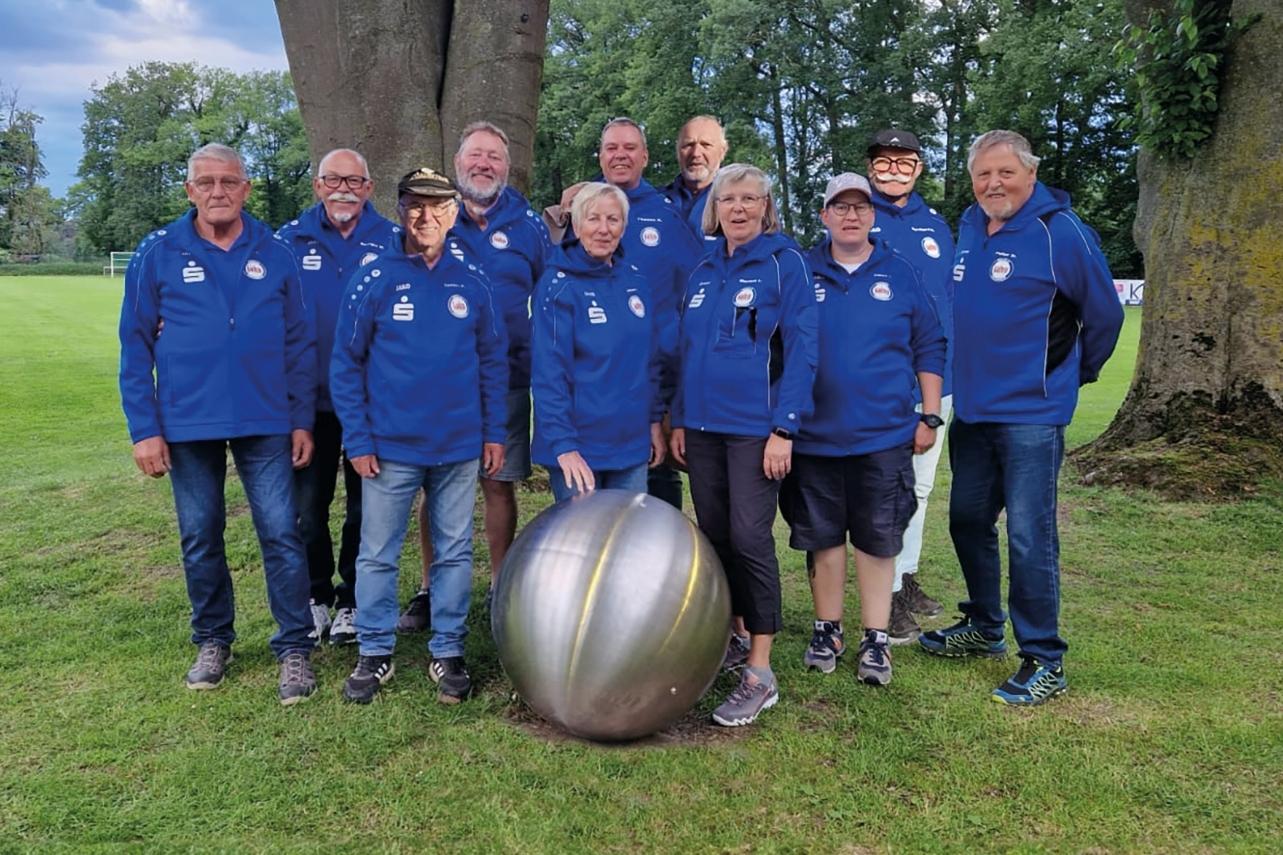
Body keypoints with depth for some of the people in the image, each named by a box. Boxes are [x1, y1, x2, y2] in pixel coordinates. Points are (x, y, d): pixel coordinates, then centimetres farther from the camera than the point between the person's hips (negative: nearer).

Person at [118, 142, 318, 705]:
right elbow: (135, 347, 2)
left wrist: (302, 420, 2)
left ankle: (295, 648, 10)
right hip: (188, 425, 1)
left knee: (281, 534, -2)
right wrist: (143, 428, -4)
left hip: (266, 423, 0)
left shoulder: (274, 255, 4)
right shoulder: (158, 254, 1)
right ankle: (213, 640, 29)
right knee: (200, 540, 12)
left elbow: (299, 343, 7)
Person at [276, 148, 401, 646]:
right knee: (307, 506, 7)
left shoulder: (393, 242, 1)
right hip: (311, 399, 1)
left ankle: (353, 601, 23)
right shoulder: (290, 242, 2)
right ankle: (314, 598, 24)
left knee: (365, 506, 9)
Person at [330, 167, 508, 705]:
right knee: (377, 555, 7)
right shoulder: (374, 280, -3)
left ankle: (447, 652, 23)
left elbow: (493, 361, 9)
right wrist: (358, 439, -5)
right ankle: (374, 653, 22)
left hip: (460, 448, 2)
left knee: (454, 553, 9)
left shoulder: (471, 284, 3)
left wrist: (494, 432, 5)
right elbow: (346, 365, -1)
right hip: (390, 447, -1)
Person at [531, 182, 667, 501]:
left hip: (633, 443, 6)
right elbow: (549, 373, -17)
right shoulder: (558, 285, -11)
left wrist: (655, 421, 11)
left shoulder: (636, 282, 7)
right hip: (579, 448, -5)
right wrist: (563, 444, -22)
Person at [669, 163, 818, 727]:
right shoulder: (702, 273, 14)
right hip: (703, 425, 6)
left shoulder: (785, 262, -4)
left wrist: (784, 427, -16)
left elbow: (800, 347, -10)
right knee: (715, 533, 11)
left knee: (750, 537, -8)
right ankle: (735, 637, 29)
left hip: (755, 425, -6)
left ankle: (760, 675, 0)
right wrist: (679, 419, 12)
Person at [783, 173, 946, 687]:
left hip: (885, 433, 0)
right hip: (815, 433, 1)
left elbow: (929, 347, 8)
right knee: (822, 535, 10)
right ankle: (827, 629, 25)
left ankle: (875, 639, 18)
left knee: (878, 538, 6)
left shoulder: (899, 275, 5)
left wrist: (929, 416, 3)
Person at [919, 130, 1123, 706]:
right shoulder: (967, 228, 9)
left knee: (1029, 537, -5)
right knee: (968, 520, 16)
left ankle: (1044, 662, 8)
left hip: (1031, 414, -7)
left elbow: (1104, 314, -1)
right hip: (971, 409, 7)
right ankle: (983, 629, 34)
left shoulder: (1060, 231, -10)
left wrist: (1073, 374, 10)